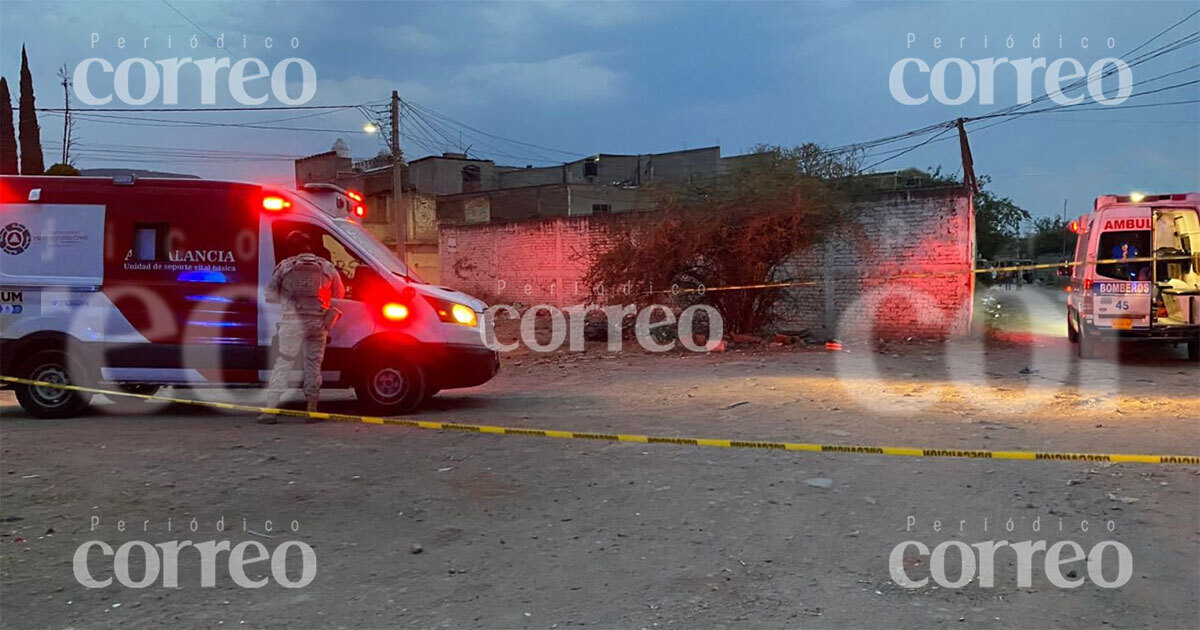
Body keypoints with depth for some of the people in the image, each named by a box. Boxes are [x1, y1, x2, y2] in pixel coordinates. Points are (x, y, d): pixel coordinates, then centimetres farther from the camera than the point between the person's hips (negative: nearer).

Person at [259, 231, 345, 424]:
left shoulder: (285, 267, 0)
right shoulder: (327, 267, 4)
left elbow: (270, 296, 4)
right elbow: (339, 294, 13)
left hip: (292, 322, -2)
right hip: (318, 323, 2)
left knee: (283, 364, 1)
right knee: (314, 365, 11)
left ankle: (270, 409, -4)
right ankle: (312, 410, 13)